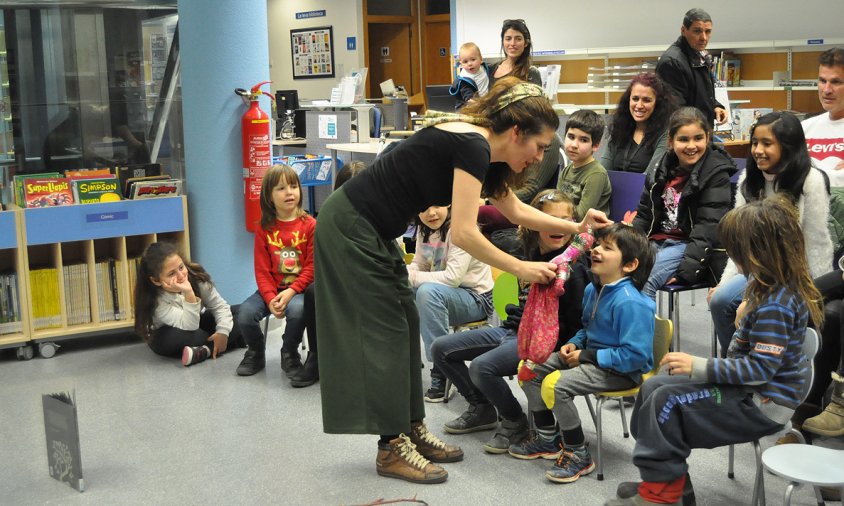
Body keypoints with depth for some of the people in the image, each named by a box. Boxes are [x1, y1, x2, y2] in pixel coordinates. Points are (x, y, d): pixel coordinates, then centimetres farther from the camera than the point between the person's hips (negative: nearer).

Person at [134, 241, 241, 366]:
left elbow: (220, 306, -15)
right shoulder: (156, 300, -33)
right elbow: (189, 326, -40)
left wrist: (223, 332, -32)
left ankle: (204, 351, -29)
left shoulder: (195, 276, -24)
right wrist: (188, 294, -53)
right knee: (172, 338, -40)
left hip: (198, 324, 3)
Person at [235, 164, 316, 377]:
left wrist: (291, 291, -19)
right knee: (245, 313, -21)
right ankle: (256, 352, 11)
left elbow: (312, 266, -7)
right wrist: (270, 298, -16)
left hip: (298, 288, -2)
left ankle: (290, 354, -3)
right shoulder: (265, 228, 3)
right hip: (272, 288, 3)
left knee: (297, 310, -34)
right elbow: (262, 269, 0)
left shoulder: (310, 225, -4)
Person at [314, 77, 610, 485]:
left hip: (372, 233, 10)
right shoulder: (473, 147, -20)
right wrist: (521, 269, -15)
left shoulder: (483, 152, 8)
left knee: (403, 327, 12)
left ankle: (413, 431, 21)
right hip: (352, 231, -10)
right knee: (383, 333, -4)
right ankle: (393, 448, 6)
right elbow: (463, 234, -24)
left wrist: (576, 227, 19)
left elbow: (515, 211, 21)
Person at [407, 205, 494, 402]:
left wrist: (413, 277, -26)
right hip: (441, 293, 7)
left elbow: (453, 277, -26)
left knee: (428, 292, -34)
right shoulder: (424, 230, 3)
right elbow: (418, 266, 6)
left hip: (476, 298, -7)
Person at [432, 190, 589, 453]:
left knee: (482, 366, -32)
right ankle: (482, 409, 20)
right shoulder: (531, 253, 6)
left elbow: (577, 324, -15)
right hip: (513, 329, 8)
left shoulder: (572, 267, -14)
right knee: (441, 349, 5)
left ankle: (516, 422, -4)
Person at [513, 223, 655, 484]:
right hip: (592, 357, 10)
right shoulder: (592, 289, 5)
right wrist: (574, 344, 1)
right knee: (531, 369, 7)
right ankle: (548, 439, 21)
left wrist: (587, 356, -23)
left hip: (623, 370, -10)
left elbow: (635, 356, -27)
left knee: (556, 384, -27)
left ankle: (578, 455, -9)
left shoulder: (630, 302, -25)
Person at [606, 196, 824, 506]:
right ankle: (665, 477, 13)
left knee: (666, 401, -18)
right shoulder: (772, 287, 5)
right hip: (751, 387, 10)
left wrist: (699, 367, -28)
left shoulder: (775, 305, -26)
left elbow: (761, 368, -28)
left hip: (763, 403, -10)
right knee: (654, 387, 5)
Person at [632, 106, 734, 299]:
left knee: (644, 281, -30)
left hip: (689, 246, -6)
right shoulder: (663, 169, 13)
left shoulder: (716, 173, -5)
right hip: (656, 240, 6)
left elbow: (708, 227, -14)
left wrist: (687, 269, -23)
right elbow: (644, 214, 16)